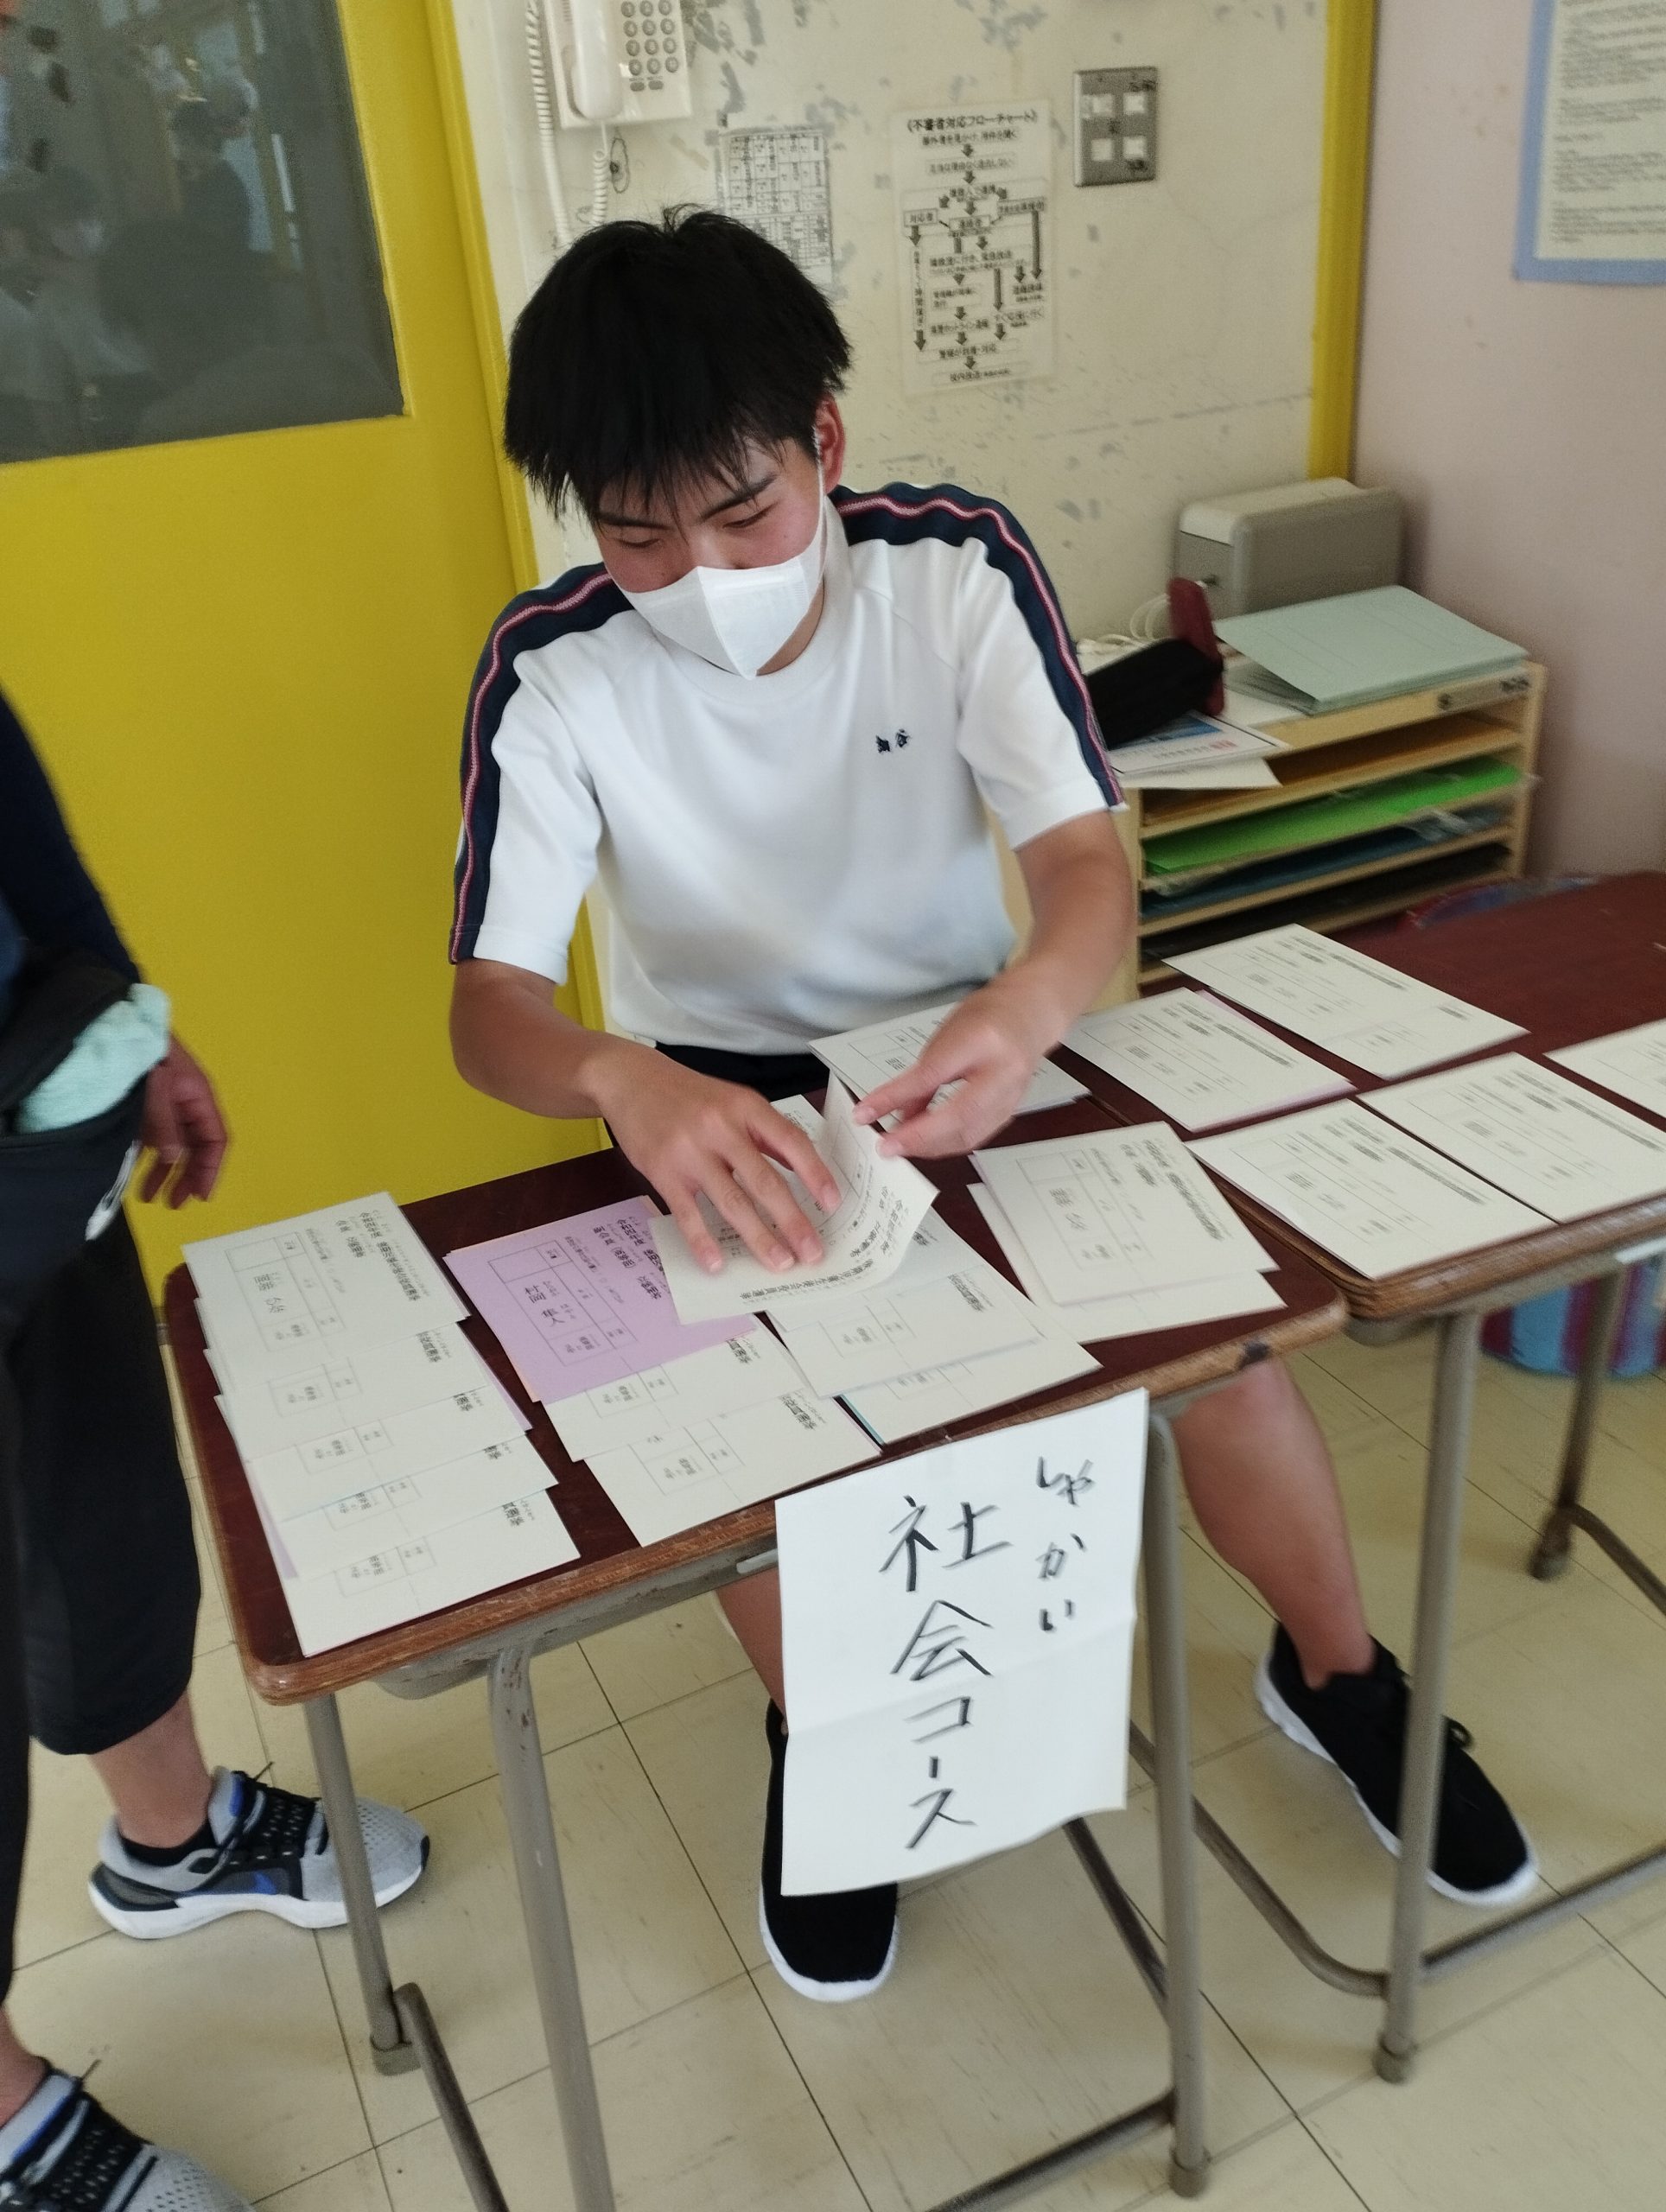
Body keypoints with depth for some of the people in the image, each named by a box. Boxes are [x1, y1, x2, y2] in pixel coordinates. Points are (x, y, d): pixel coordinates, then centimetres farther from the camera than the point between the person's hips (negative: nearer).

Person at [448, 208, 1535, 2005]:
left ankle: (1334, 1671, 14)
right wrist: (624, 1082, -48)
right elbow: (489, 1006, -23)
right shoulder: (552, 673, -18)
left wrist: (1032, 1003, -47)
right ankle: (818, 1741, 7)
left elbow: (1086, 860, -23)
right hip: (718, 1086, 0)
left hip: (966, 1035, 1)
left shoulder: (959, 562, -17)